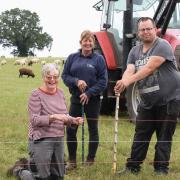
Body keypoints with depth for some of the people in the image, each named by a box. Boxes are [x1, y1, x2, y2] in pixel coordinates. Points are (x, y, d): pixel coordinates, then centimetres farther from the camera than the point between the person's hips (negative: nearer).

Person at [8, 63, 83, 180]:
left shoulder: (60, 93, 7)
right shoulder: (36, 94, -12)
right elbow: (34, 120, -18)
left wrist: (73, 120, -8)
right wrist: (53, 117, -30)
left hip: (59, 139, 7)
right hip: (41, 140, -7)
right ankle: (19, 170, 28)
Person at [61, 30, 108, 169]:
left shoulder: (99, 59, -2)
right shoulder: (72, 58, 5)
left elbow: (103, 81, -7)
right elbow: (65, 76, 4)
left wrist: (89, 93, -16)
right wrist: (76, 81, -16)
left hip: (93, 100, -2)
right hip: (76, 98, 2)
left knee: (93, 130, 8)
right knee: (71, 130, 0)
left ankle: (90, 160, 20)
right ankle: (72, 161, 12)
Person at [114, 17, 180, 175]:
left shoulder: (162, 45, -13)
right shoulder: (135, 51, 8)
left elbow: (149, 68, -25)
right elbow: (130, 70, -8)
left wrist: (128, 81, -34)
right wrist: (123, 82, -32)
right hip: (147, 101, 6)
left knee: (164, 137, 3)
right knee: (140, 136, 10)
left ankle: (161, 169, 12)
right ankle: (133, 167, 18)